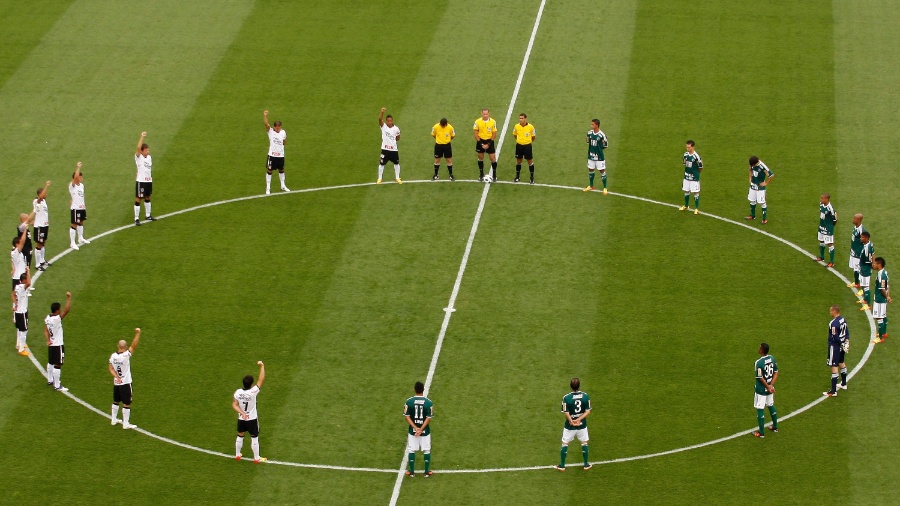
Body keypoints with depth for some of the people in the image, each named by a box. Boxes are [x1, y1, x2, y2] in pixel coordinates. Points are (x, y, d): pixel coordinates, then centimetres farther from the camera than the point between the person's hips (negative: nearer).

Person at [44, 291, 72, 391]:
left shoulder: (47, 318, -1)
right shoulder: (57, 318, -26)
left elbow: (46, 330, 3)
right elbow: (67, 309, -32)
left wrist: (48, 340, -5)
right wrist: (69, 298, -29)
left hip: (51, 344, 9)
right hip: (58, 345, -9)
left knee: (51, 363, 23)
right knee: (58, 365, -2)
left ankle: (50, 380, 39)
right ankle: (57, 386, 2)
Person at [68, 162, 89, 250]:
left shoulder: (81, 185, 9)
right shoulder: (72, 185, -16)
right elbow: (75, 177, -34)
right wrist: (78, 168, -30)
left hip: (81, 208, 8)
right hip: (75, 208, -8)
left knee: (81, 223, 21)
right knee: (74, 225, -5)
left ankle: (81, 239, 38)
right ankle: (72, 243, -1)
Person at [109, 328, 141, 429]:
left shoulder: (113, 356, -4)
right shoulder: (126, 355, -21)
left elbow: (111, 369, -4)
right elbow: (134, 345, -25)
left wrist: (117, 377, -11)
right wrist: (137, 334, -25)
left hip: (116, 383, 6)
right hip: (125, 383, -6)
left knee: (116, 401, 22)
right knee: (127, 404, 3)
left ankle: (114, 419, 33)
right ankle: (126, 424, 6)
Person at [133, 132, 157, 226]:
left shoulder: (149, 157, 8)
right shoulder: (138, 157, -12)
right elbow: (138, 148, -30)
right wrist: (142, 137, -31)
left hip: (149, 181, 7)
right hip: (141, 181, -7)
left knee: (147, 198, 19)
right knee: (138, 199, -3)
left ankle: (148, 215, 33)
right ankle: (136, 219, 0)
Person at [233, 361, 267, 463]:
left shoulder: (238, 392, -17)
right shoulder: (253, 392, -28)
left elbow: (234, 404, -15)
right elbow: (261, 379, -21)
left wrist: (241, 413, -17)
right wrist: (262, 366, -15)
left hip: (241, 419, 4)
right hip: (252, 419, -4)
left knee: (240, 436, 22)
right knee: (254, 438, 11)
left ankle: (237, 455, 36)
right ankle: (256, 458, 20)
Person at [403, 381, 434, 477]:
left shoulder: (409, 401, -10)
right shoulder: (429, 402, -12)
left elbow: (407, 416, -11)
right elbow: (428, 418, -14)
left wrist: (415, 428, -13)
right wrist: (421, 429, -14)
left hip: (412, 430, 0)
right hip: (425, 430, 0)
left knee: (411, 450, 12)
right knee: (427, 450, 12)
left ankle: (411, 472, 16)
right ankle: (427, 472, 16)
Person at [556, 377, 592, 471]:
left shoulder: (566, 398, -18)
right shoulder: (586, 396, -11)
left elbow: (566, 413, -19)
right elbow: (588, 411, -10)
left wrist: (571, 421, -17)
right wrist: (579, 419, -15)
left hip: (569, 425, -2)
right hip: (582, 425, 2)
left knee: (565, 444, 14)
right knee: (584, 443, 20)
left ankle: (562, 465, 22)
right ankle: (586, 464, 29)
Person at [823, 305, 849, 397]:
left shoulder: (833, 323, -26)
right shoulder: (843, 319, 1)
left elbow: (835, 337, -22)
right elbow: (847, 332, 9)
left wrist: (842, 344, -5)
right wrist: (847, 342, 11)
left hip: (835, 346, -9)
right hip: (841, 345, 9)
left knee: (834, 367, -5)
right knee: (841, 363, 27)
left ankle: (833, 391, -2)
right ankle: (844, 384, 45)